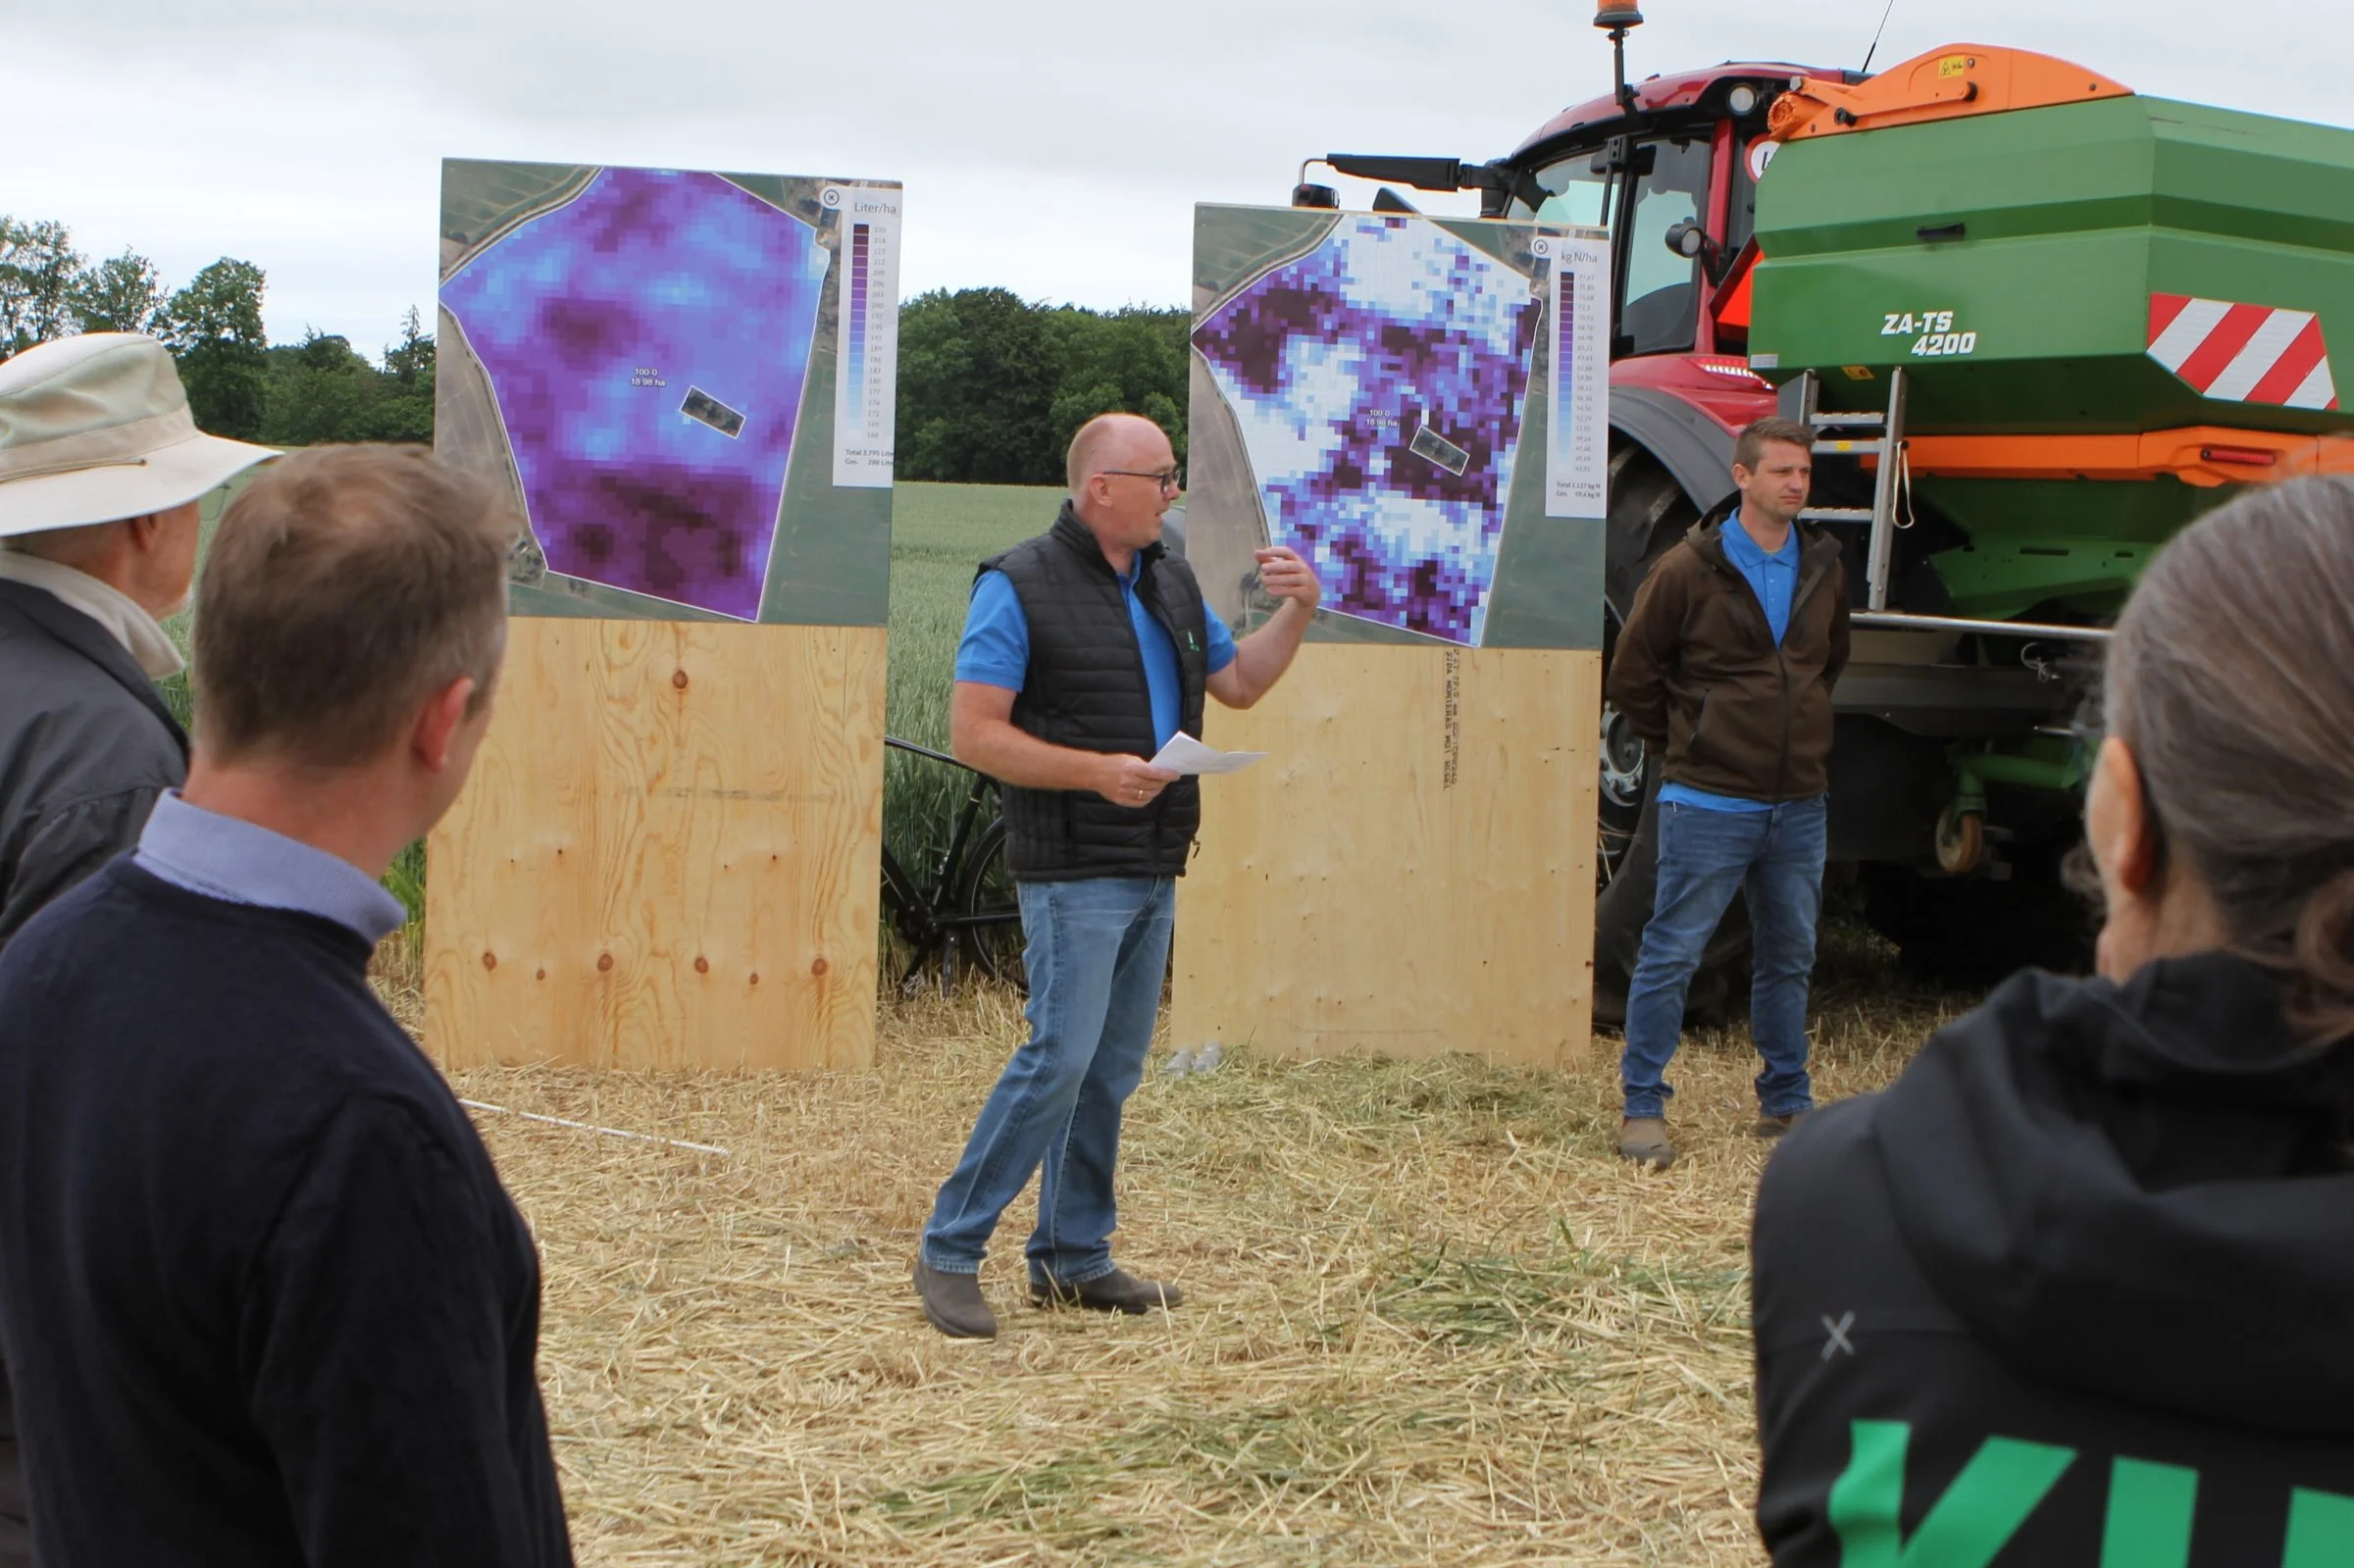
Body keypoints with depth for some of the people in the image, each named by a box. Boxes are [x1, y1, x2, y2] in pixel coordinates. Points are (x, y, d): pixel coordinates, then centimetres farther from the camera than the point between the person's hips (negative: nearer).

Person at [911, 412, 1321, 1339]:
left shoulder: (1170, 585, 15)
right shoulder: (1019, 587, -9)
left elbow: (1239, 682, 25)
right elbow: (973, 733, -13)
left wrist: (1299, 611, 8)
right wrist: (1098, 770, -21)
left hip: (1153, 874, 8)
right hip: (1074, 873, -8)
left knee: (1113, 1070, 10)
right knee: (1060, 1059, -12)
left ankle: (1073, 1260, 18)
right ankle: (949, 1254, -3)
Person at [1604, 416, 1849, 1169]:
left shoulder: (1824, 569, 8)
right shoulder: (1689, 569, -8)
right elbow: (1632, 675, 0)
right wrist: (1685, 745, 5)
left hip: (1800, 804, 6)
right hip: (1710, 804, -5)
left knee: (1789, 959, 14)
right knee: (1671, 954, -2)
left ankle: (1786, 1103, 26)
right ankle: (1642, 1107, 6)